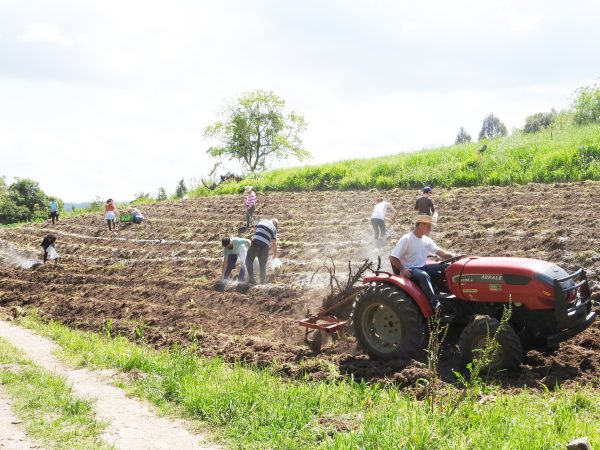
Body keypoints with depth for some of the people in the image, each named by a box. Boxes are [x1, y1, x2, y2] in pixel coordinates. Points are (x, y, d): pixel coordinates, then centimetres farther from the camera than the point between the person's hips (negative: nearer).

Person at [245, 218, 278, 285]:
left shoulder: (261, 220, 16)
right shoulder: (274, 228, 14)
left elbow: (255, 232, 18)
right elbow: (274, 243, 12)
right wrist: (275, 253, 24)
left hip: (255, 242, -1)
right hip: (265, 246, 1)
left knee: (249, 260, 11)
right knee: (263, 264, 12)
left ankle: (251, 279, 1)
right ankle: (263, 282, 14)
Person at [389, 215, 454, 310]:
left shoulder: (426, 240, 10)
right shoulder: (406, 239, -12)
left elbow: (441, 253, 5)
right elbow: (393, 257, -12)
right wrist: (402, 269, -26)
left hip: (422, 267, 7)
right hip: (410, 270, -7)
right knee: (424, 275, -39)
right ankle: (435, 303, -45)